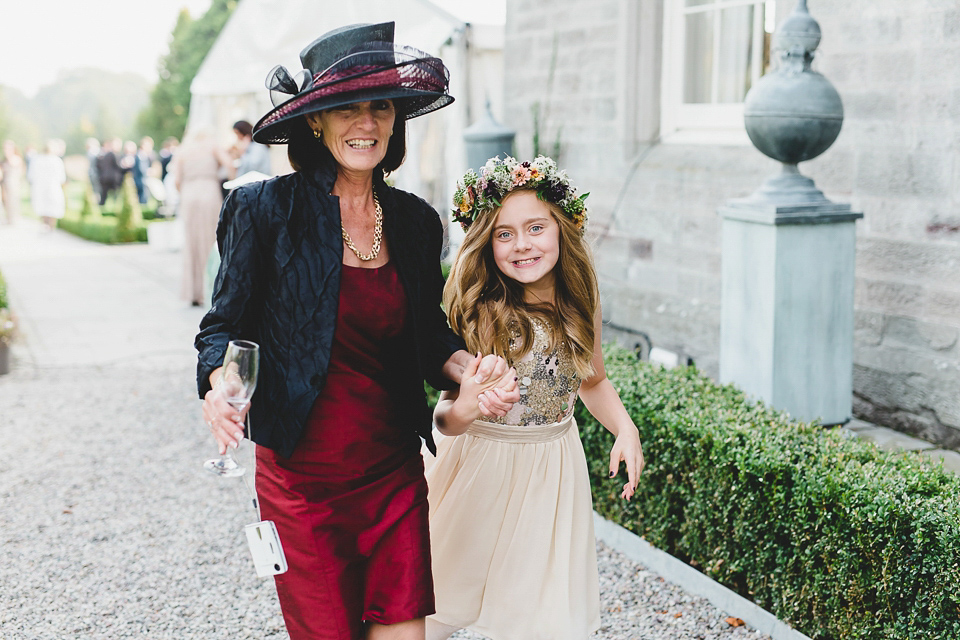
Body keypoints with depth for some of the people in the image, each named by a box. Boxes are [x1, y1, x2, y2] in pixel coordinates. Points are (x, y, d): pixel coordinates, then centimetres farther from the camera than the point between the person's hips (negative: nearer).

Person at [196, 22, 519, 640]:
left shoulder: (415, 221, 4)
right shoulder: (265, 208, -8)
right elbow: (226, 326, -2)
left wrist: (471, 367, -7)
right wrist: (220, 385, -23)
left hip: (395, 473, 3)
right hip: (301, 479, -3)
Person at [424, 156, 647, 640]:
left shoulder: (579, 304, -3)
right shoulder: (479, 312, -17)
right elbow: (445, 419, -19)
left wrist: (625, 429, -4)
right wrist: (463, 410, -42)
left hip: (552, 471, 4)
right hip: (479, 469, -3)